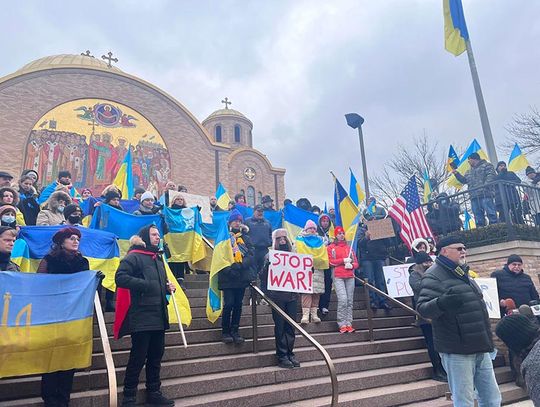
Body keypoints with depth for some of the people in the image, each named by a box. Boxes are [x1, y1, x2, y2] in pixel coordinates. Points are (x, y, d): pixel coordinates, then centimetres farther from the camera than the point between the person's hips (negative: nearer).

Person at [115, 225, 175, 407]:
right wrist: (145, 285, -21)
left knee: (156, 355, 14)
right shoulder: (134, 257, -8)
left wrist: (168, 287, 7)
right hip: (141, 316, -8)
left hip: (159, 315, 8)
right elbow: (120, 277, -21)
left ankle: (153, 392, 28)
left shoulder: (158, 258, 18)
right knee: (138, 357, -1)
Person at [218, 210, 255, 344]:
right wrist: (229, 269, -17)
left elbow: (251, 254, 1)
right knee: (229, 304, -6)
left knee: (238, 304, 8)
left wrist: (240, 265, -16)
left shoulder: (245, 237, 13)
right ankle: (225, 331, 10)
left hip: (242, 276, 3)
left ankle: (235, 331, 18)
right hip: (228, 277, -3)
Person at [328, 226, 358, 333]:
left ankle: (349, 324, 8)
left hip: (350, 276, 4)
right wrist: (343, 261, -8)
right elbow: (330, 262, -2)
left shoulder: (349, 247, 20)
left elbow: (356, 263, 16)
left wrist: (351, 265, -6)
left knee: (350, 301, 1)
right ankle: (342, 324, -7)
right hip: (338, 277, -4)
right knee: (342, 299, -15)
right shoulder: (331, 247, 9)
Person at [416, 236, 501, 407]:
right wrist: (441, 303, -42)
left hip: (480, 348, 9)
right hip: (457, 350, -8)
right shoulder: (434, 275, -12)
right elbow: (422, 308, -22)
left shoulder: (462, 273, 16)